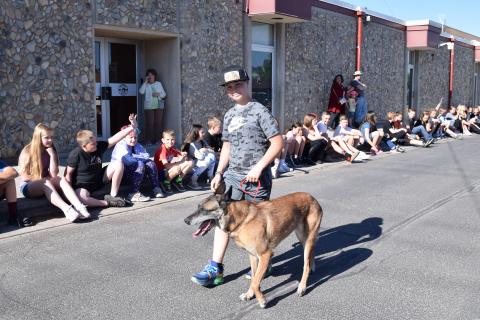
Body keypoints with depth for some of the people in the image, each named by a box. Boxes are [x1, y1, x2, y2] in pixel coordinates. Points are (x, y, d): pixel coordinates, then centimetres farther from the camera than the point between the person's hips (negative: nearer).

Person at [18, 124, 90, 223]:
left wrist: (52, 156, -16)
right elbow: (24, 177, -12)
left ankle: (79, 207, -51)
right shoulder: (27, 151, -10)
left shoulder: (51, 151, 2)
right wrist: (43, 179, -9)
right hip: (29, 186, -4)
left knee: (61, 179, -27)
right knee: (46, 183, -36)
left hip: (45, 186, 4)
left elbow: (54, 174, -9)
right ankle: (67, 209, -61)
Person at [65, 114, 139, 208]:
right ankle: (108, 202, -21)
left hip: (99, 180, 5)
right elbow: (68, 174, -12)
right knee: (81, 198, -40)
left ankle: (113, 195, -7)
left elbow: (115, 139, -15)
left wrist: (132, 127, -23)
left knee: (118, 164, -13)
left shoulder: (99, 146, -9)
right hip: (82, 185, -5)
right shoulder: (76, 155, -21)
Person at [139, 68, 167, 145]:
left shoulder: (159, 83, 12)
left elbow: (164, 94, 12)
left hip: (159, 106, 2)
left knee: (158, 123, -2)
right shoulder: (146, 85, 6)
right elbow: (141, 91, -13)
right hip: (149, 106, -2)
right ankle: (149, 140, -3)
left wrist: (158, 94, -9)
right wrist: (145, 82, -10)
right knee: (149, 123, -8)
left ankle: (157, 139, 5)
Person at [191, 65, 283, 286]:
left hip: (257, 178, -6)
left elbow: (277, 143, -12)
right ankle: (215, 268, 4)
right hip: (232, 176, 6)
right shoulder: (229, 115, 12)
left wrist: (258, 168, -18)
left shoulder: (259, 111, -8)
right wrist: (219, 173, 12)